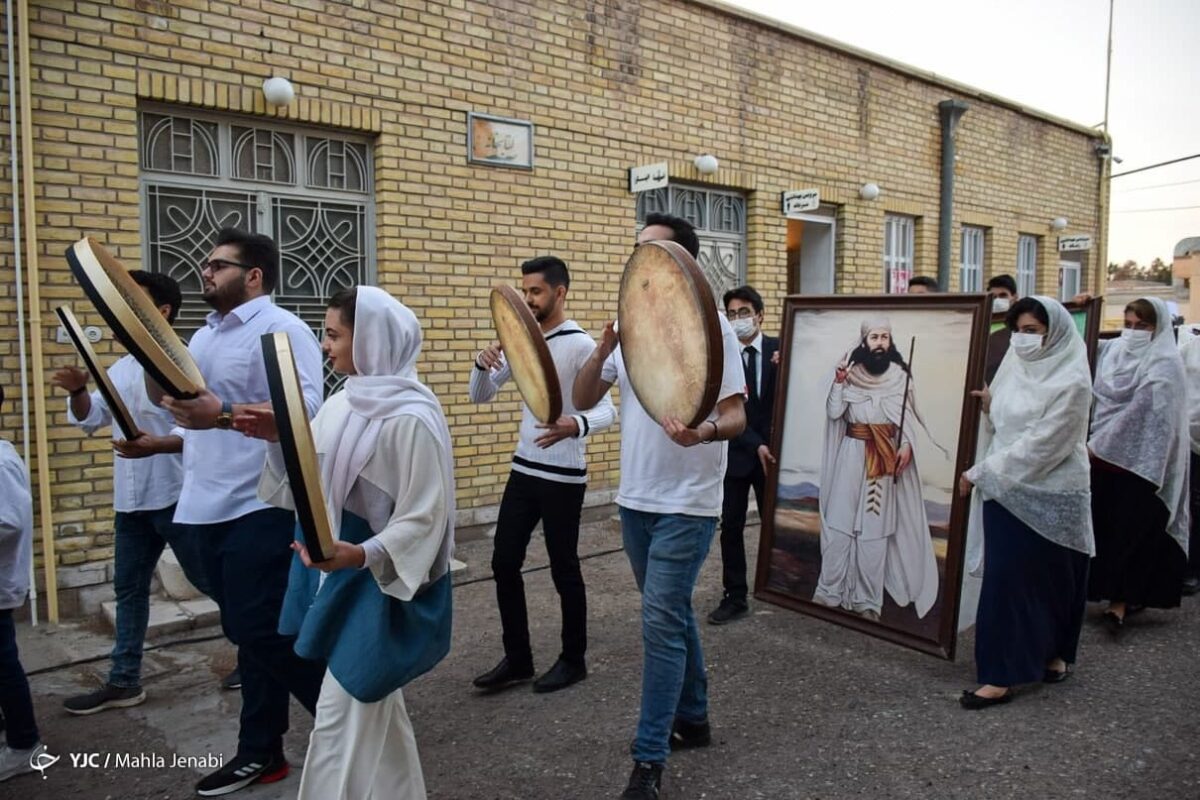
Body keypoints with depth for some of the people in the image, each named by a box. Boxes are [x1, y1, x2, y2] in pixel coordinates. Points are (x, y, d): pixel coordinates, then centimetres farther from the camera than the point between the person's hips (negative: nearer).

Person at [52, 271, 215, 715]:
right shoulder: (121, 367, 14)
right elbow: (90, 418, 14)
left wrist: (160, 443, -34)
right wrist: (78, 391, -4)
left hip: (176, 496, -8)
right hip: (130, 499, 9)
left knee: (210, 580, 2)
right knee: (129, 587, 14)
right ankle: (124, 682, 25)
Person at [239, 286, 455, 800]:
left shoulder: (410, 418, -22)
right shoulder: (345, 403, 5)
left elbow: (424, 517, -22)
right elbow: (312, 479, 12)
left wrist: (362, 555, -35)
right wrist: (279, 437, -3)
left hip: (381, 583, -9)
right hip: (342, 571, 9)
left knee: (343, 716, 1)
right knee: (373, 708, 21)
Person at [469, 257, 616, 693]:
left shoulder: (581, 345, -14)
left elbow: (607, 410, -20)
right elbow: (480, 395, 9)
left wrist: (577, 425, -42)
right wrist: (483, 364, -13)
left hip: (563, 477, -7)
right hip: (523, 471, 7)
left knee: (563, 569, 5)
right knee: (504, 563, 9)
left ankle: (573, 660, 23)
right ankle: (517, 658, 23)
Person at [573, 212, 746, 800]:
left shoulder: (711, 325, -12)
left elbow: (736, 414, -15)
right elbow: (583, 400, 5)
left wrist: (705, 431, -38)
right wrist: (603, 350, -13)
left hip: (687, 503, -6)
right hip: (635, 498, 7)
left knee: (661, 622, -7)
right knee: (671, 614, 18)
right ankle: (692, 719, 36)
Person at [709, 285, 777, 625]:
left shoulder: (779, 349, -3)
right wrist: (756, 445, -17)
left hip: (773, 451, 0)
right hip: (737, 453, 1)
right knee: (731, 527, 3)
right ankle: (735, 598, 14)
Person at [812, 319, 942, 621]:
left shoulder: (900, 375, 2)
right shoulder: (849, 372, 2)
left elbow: (908, 414, 2)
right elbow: (834, 412, -4)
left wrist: (906, 446, -11)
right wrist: (838, 382, -14)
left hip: (885, 456, 0)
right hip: (851, 453, 0)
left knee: (876, 526, 1)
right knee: (839, 520, -1)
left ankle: (868, 598, 8)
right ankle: (831, 590, 7)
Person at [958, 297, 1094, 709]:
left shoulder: (1071, 381, -12)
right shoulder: (1016, 364, 8)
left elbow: (1041, 444, -17)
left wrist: (982, 473, -14)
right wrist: (989, 407, -4)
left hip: (1049, 495, -5)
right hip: (1006, 488, 6)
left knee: (1050, 577, 4)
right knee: (1004, 576, 6)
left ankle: (1053, 652, 22)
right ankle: (1002, 673, 14)